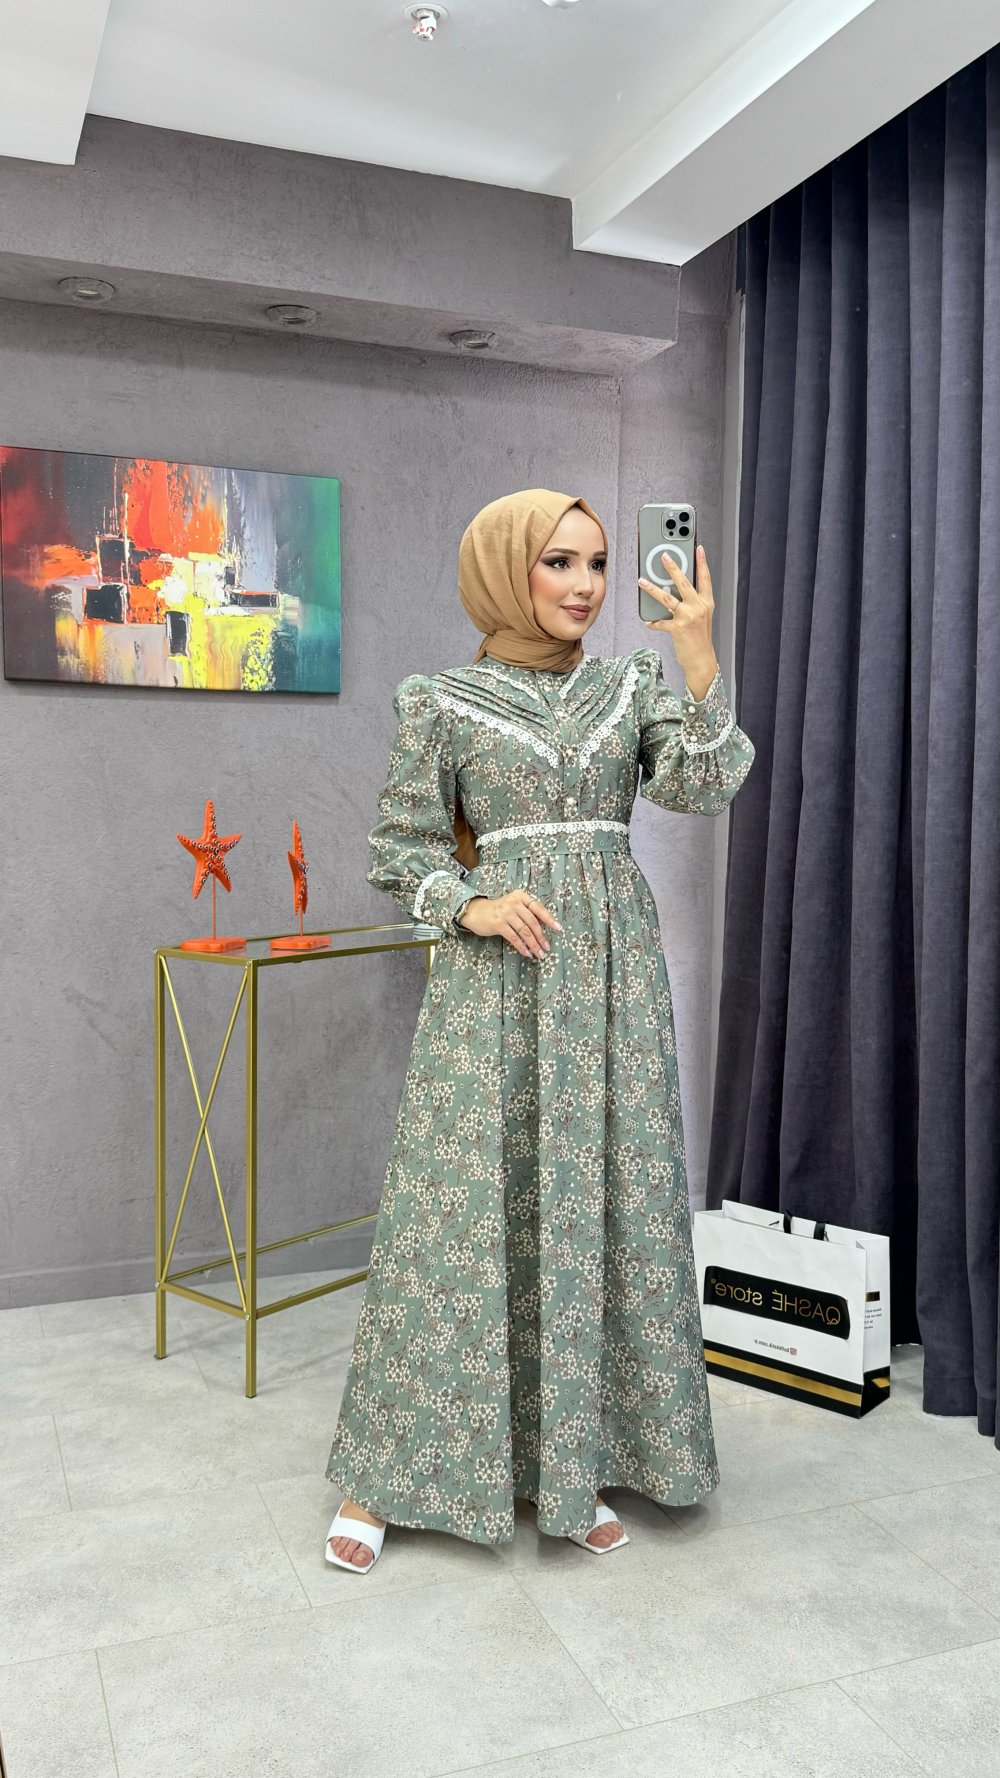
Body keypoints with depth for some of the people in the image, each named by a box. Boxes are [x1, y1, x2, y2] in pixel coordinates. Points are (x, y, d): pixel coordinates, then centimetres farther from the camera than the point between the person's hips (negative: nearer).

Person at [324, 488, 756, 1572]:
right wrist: (472, 905, -14)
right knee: (460, 1206, -1)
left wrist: (699, 656, -16)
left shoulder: (635, 682, 9)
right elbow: (400, 848, 3)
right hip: (495, 968, -3)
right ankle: (381, 1475, 15)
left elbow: (705, 789, -6)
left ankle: (570, 1463, 22)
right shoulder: (444, 702, 2)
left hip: (614, 966, 3)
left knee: (605, 1204, 5)